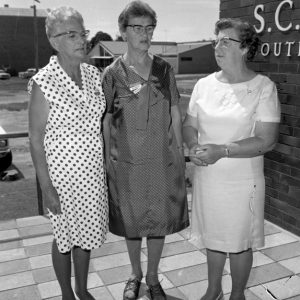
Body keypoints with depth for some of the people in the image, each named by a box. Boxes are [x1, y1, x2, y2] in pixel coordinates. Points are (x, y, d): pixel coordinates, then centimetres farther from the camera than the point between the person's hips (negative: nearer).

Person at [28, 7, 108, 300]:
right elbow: (36, 139, -14)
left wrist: (106, 162, 11)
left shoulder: (93, 74, 0)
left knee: (87, 232, 19)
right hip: (63, 173, -5)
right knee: (65, 236, 14)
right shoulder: (44, 82, -17)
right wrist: (46, 187, -14)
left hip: (94, 171, 6)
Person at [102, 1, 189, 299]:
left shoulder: (164, 70, 1)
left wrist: (179, 153, 3)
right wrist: (108, 158, 0)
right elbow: (106, 120, 1)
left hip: (162, 159, 1)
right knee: (131, 220, 13)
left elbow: (175, 115, 5)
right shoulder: (112, 73, -3)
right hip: (127, 161, -1)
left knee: (159, 220, 11)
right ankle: (135, 274, 37)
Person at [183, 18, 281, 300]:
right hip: (206, 178, 4)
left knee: (239, 242, 12)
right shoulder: (204, 84, 2)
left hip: (242, 182, -4)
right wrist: (194, 147, -14)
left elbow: (266, 140, -16)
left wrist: (222, 150, -25)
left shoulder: (263, 87, -11)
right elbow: (189, 125, 8)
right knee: (212, 237, 19)